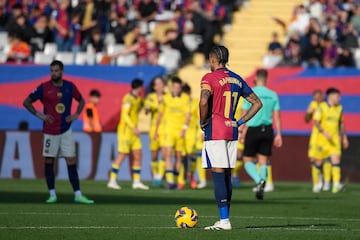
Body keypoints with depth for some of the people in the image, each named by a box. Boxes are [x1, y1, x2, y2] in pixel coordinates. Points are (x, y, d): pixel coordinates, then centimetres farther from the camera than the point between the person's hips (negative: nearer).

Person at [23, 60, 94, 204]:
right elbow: (27, 102, 2)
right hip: (50, 131, -1)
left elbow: (81, 100, 19)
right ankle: (52, 195, 11)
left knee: (71, 162, -2)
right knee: (49, 162, 2)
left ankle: (78, 195, -4)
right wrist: (39, 115, -7)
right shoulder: (44, 88, -5)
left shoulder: (70, 86, 3)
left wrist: (76, 115, 4)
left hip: (66, 130, 1)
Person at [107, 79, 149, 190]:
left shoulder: (138, 99, 13)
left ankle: (137, 181, 7)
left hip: (133, 131, 9)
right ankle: (112, 180, -3)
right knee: (122, 155, -8)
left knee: (138, 155, 5)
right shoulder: (128, 98, -14)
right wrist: (133, 127, -28)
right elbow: (125, 114, -21)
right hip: (125, 130, -9)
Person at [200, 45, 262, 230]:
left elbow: (204, 101, -25)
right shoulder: (237, 79, 14)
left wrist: (203, 122, -9)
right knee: (226, 176, 11)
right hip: (232, 132, 7)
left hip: (215, 132, -7)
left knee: (218, 175, -8)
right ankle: (225, 219, 14)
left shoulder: (210, 78, -7)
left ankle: (224, 221, -12)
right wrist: (240, 122, 12)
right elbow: (257, 103, 17)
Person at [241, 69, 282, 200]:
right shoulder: (273, 95, 5)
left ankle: (259, 180, -20)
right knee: (263, 162, 11)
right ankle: (261, 189, 2)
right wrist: (278, 135, 6)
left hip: (253, 130, -3)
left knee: (248, 161, 6)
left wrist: (242, 132, 2)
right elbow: (276, 116, 3)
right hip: (267, 130, 3)